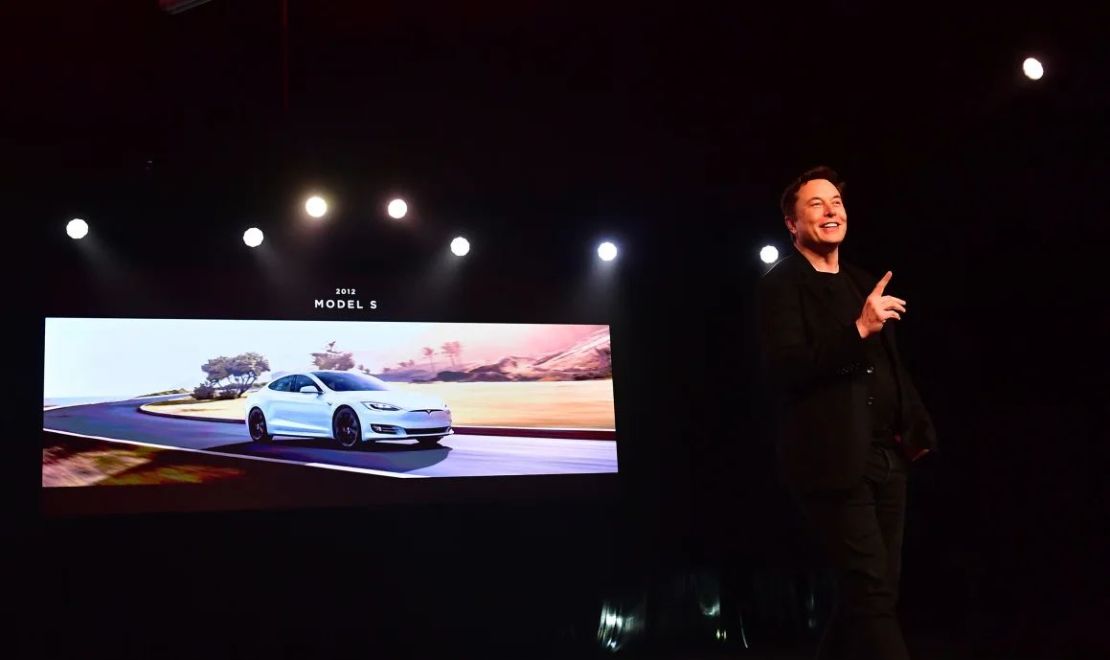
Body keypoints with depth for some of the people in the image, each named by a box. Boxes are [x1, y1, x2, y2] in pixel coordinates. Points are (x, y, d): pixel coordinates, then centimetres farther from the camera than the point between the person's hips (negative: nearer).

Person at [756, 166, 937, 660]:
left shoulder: (863, 285, 20)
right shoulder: (781, 285, -4)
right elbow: (784, 367, -18)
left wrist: (917, 427, 10)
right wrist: (859, 330, -25)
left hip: (885, 458, 8)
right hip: (835, 460, -8)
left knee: (869, 592, 11)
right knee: (872, 592, -12)